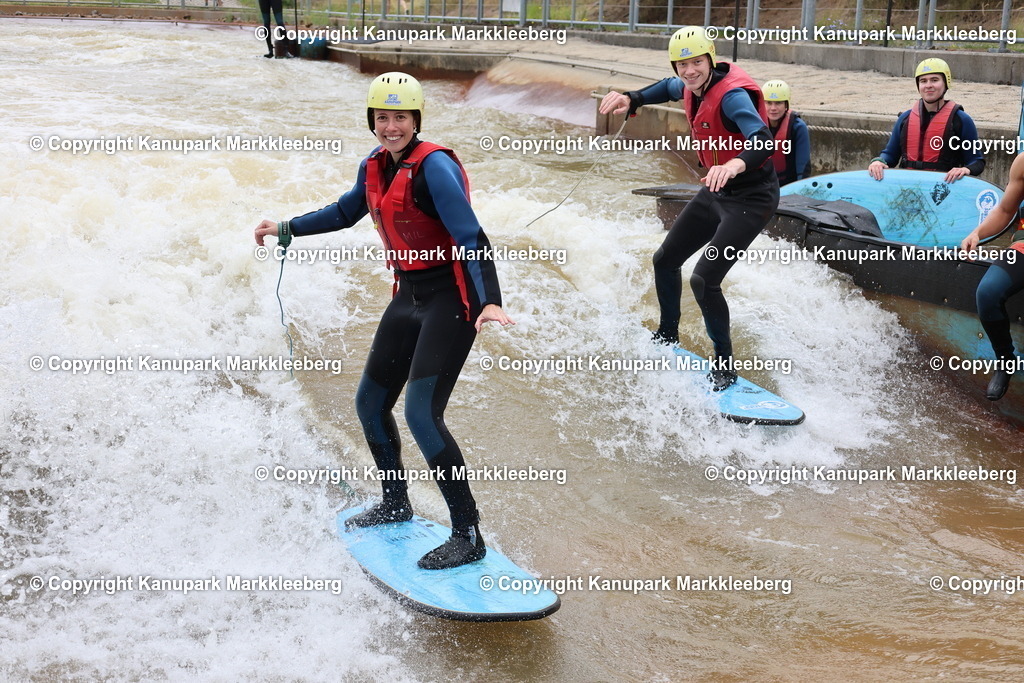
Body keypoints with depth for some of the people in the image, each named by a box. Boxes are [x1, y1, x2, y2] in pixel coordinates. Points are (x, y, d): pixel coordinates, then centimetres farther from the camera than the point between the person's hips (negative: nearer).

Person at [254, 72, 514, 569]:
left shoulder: (433, 166, -18)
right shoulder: (374, 168, 7)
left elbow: (471, 237, -25)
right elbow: (344, 213, 27)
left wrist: (490, 302, -37)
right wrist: (286, 229, 31)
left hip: (451, 299, -9)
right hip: (408, 296, 9)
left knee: (421, 413, -18)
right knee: (370, 403, 14)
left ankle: (468, 536, -8)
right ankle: (396, 505, 35)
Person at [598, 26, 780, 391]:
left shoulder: (731, 95, -26)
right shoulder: (691, 88, -1)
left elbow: (764, 141, -42)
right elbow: (669, 88, 26)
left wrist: (737, 164, -63)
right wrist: (631, 99, 10)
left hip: (751, 198, -9)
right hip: (716, 192, 9)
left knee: (704, 280, -19)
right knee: (665, 260, 17)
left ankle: (725, 368, -1)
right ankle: (667, 337, 39)